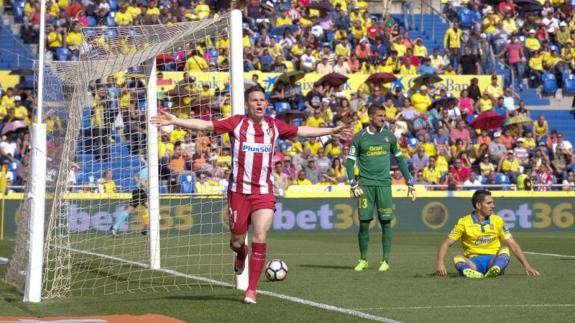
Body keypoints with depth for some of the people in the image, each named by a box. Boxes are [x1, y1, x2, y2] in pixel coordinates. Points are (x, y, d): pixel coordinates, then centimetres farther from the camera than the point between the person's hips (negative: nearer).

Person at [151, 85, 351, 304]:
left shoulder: (274, 126, 6)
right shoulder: (237, 123, -3)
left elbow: (302, 131, 19)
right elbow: (205, 125, -9)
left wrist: (331, 131, 23)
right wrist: (174, 121, -18)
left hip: (264, 193, 1)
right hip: (239, 192, -1)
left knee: (260, 238, -13)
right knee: (237, 241, 8)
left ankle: (252, 290, -7)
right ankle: (241, 254, 47)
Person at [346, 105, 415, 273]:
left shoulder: (389, 136, 8)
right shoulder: (359, 137, 2)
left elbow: (399, 159, 16)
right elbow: (350, 161, 3)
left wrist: (410, 182, 13)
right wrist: (353, 184, -8)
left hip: (384, 184, 1)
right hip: (365, 184, -1)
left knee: (386, 222, -2)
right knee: (364, 222, -2)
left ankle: (386, 260, 5)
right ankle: (363, 260, 9)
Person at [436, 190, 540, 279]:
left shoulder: (497, 220, 7)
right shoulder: (464, 222, 1)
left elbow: (513, 245, 6)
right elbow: (446, 244, 0)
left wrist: (527, 266, -3)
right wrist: (440, 264, -18)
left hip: (494, 260, 1)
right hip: (473, 262, -1)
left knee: (504, 250, -28)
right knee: (457, 258, -30)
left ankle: (495, 270, -58)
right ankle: (469, 271, -60)